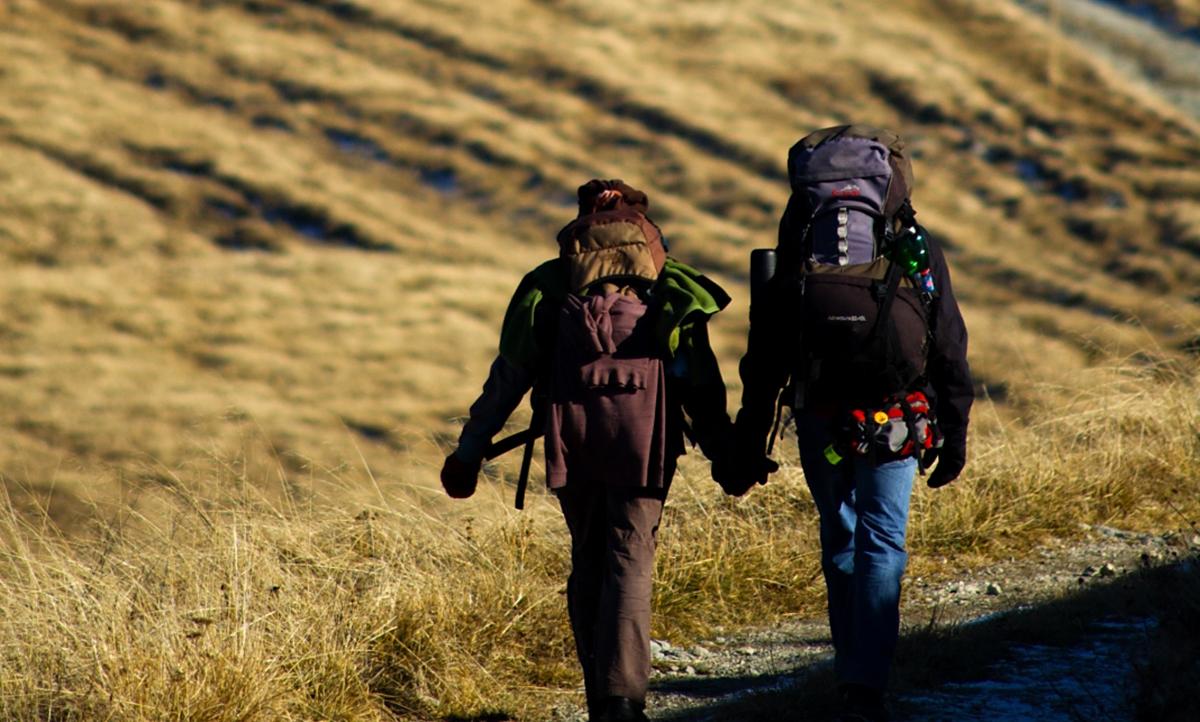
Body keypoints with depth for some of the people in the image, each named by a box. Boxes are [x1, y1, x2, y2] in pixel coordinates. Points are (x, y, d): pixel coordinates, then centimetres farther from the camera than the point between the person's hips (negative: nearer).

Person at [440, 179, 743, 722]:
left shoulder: (550, 282, 23)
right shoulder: (671, 285, 22)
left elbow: (509, 372, 21)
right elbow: (701, 377, 14)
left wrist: (470, 450, 25)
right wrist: (724, 453, 14)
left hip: (572, 419, 1)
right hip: (644, 417, -1)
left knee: (587, 561, 13)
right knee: (630, 559, -2)